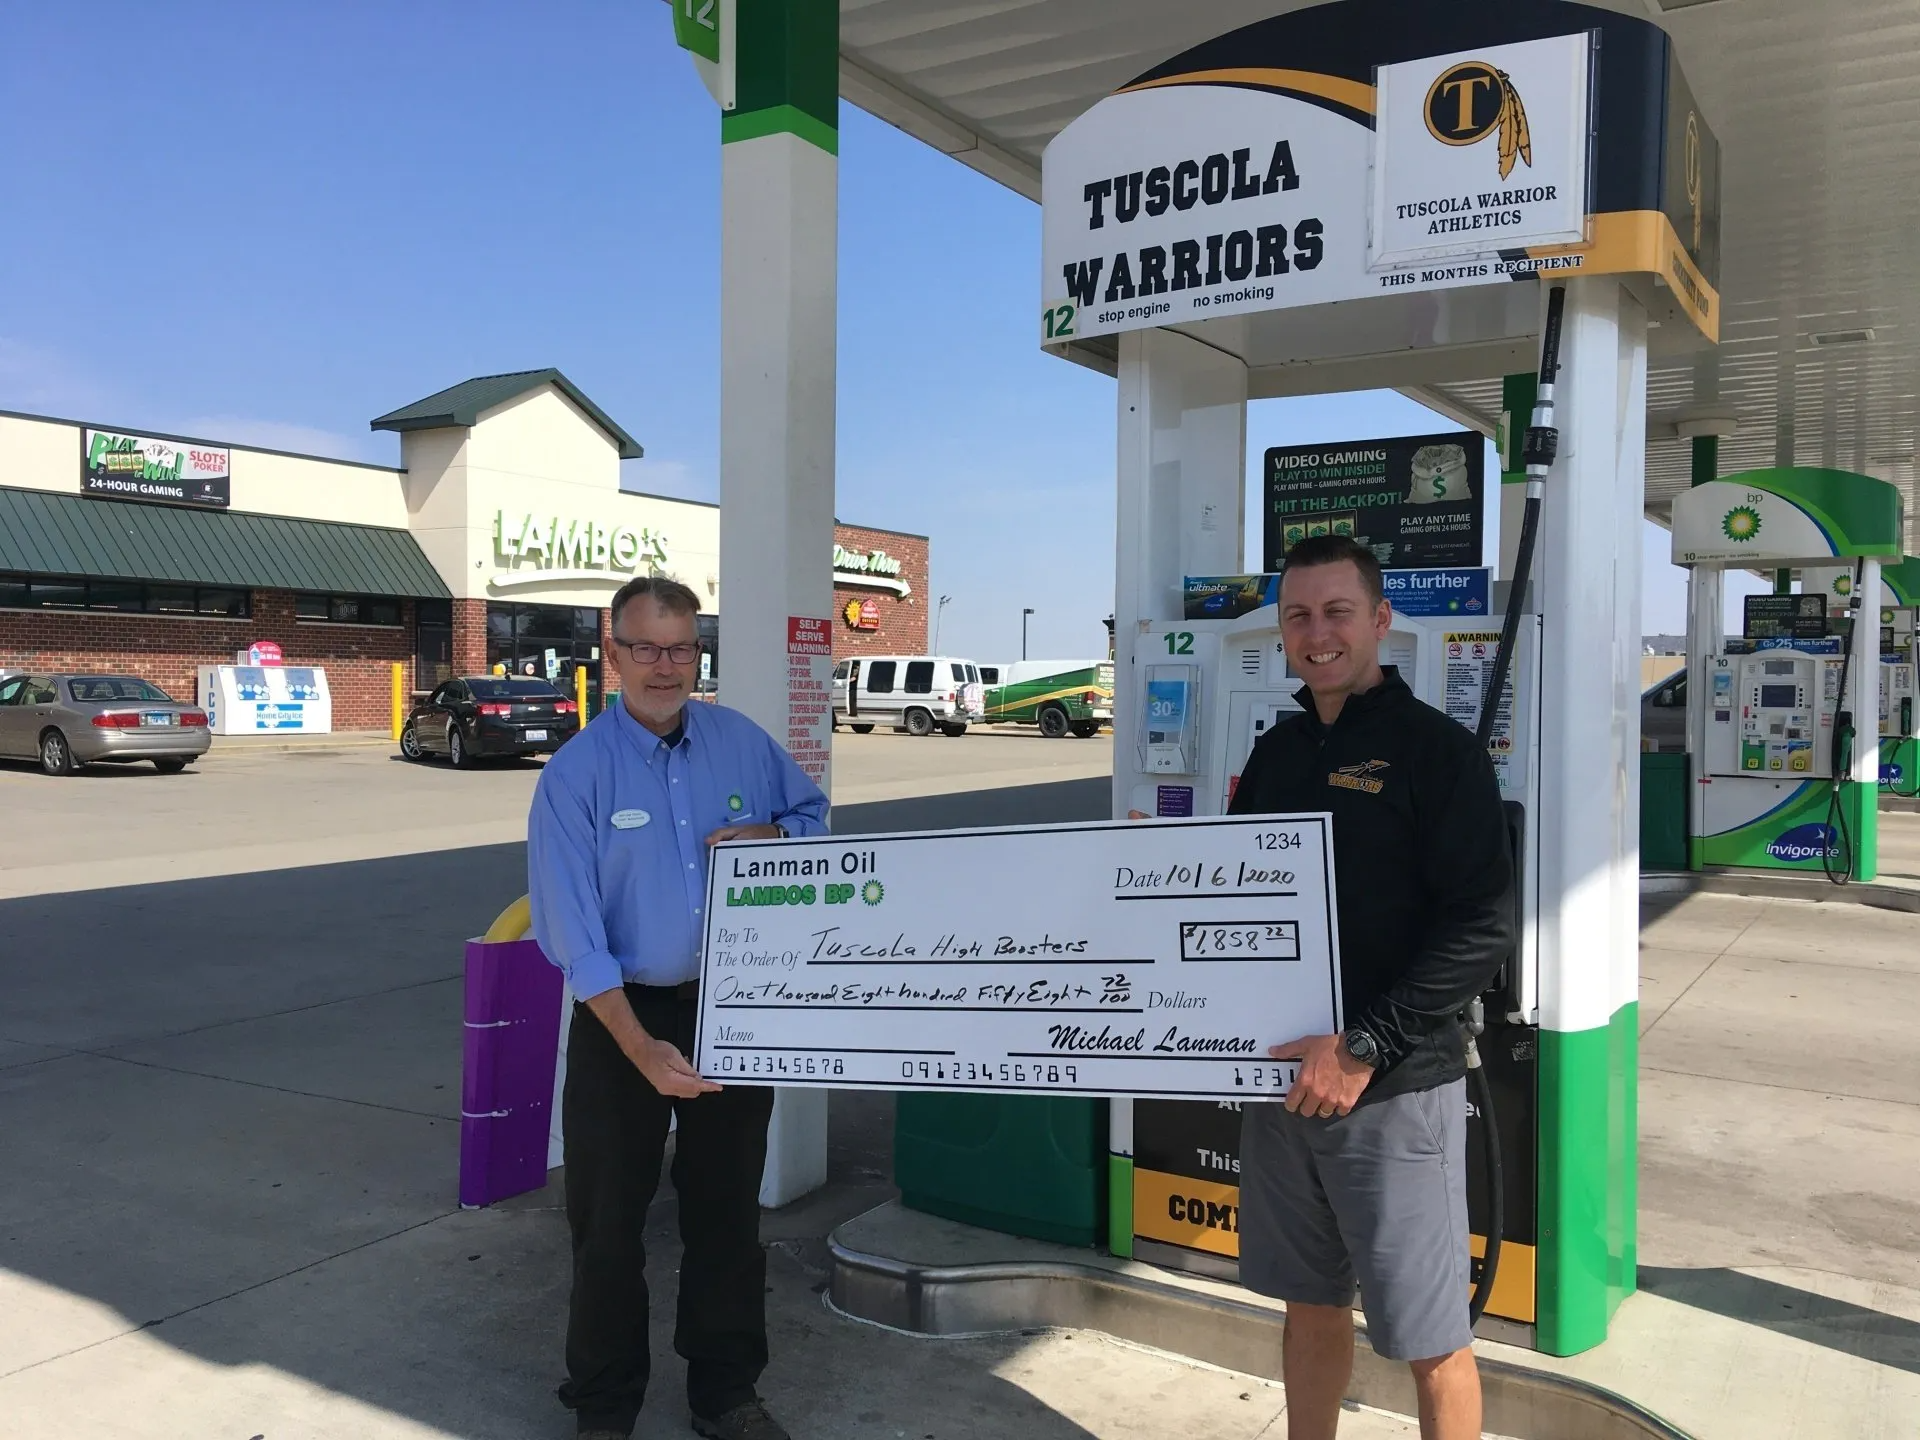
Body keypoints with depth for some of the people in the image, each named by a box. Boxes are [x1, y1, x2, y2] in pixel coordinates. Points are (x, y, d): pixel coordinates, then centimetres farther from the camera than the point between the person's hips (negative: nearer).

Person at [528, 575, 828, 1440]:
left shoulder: (744, 743, 0)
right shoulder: (576, 772, -12)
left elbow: (816, 816, 14)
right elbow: (573, 934, -15)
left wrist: (771, 835, -11)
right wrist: (641, 1048, -21)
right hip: (621, 1016, -3)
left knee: (728, 1212, 15)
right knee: (608, 1220, 10)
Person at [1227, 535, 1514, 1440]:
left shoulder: (1435, 748, -8)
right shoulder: (1276, 753, 11)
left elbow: (1482, 928, -15)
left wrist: (1364, 1049, -19)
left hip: (1395, 1089, -5)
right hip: (1282, 1077, 6)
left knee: (1428, 1338, 6)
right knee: (1310, 1303, 19)